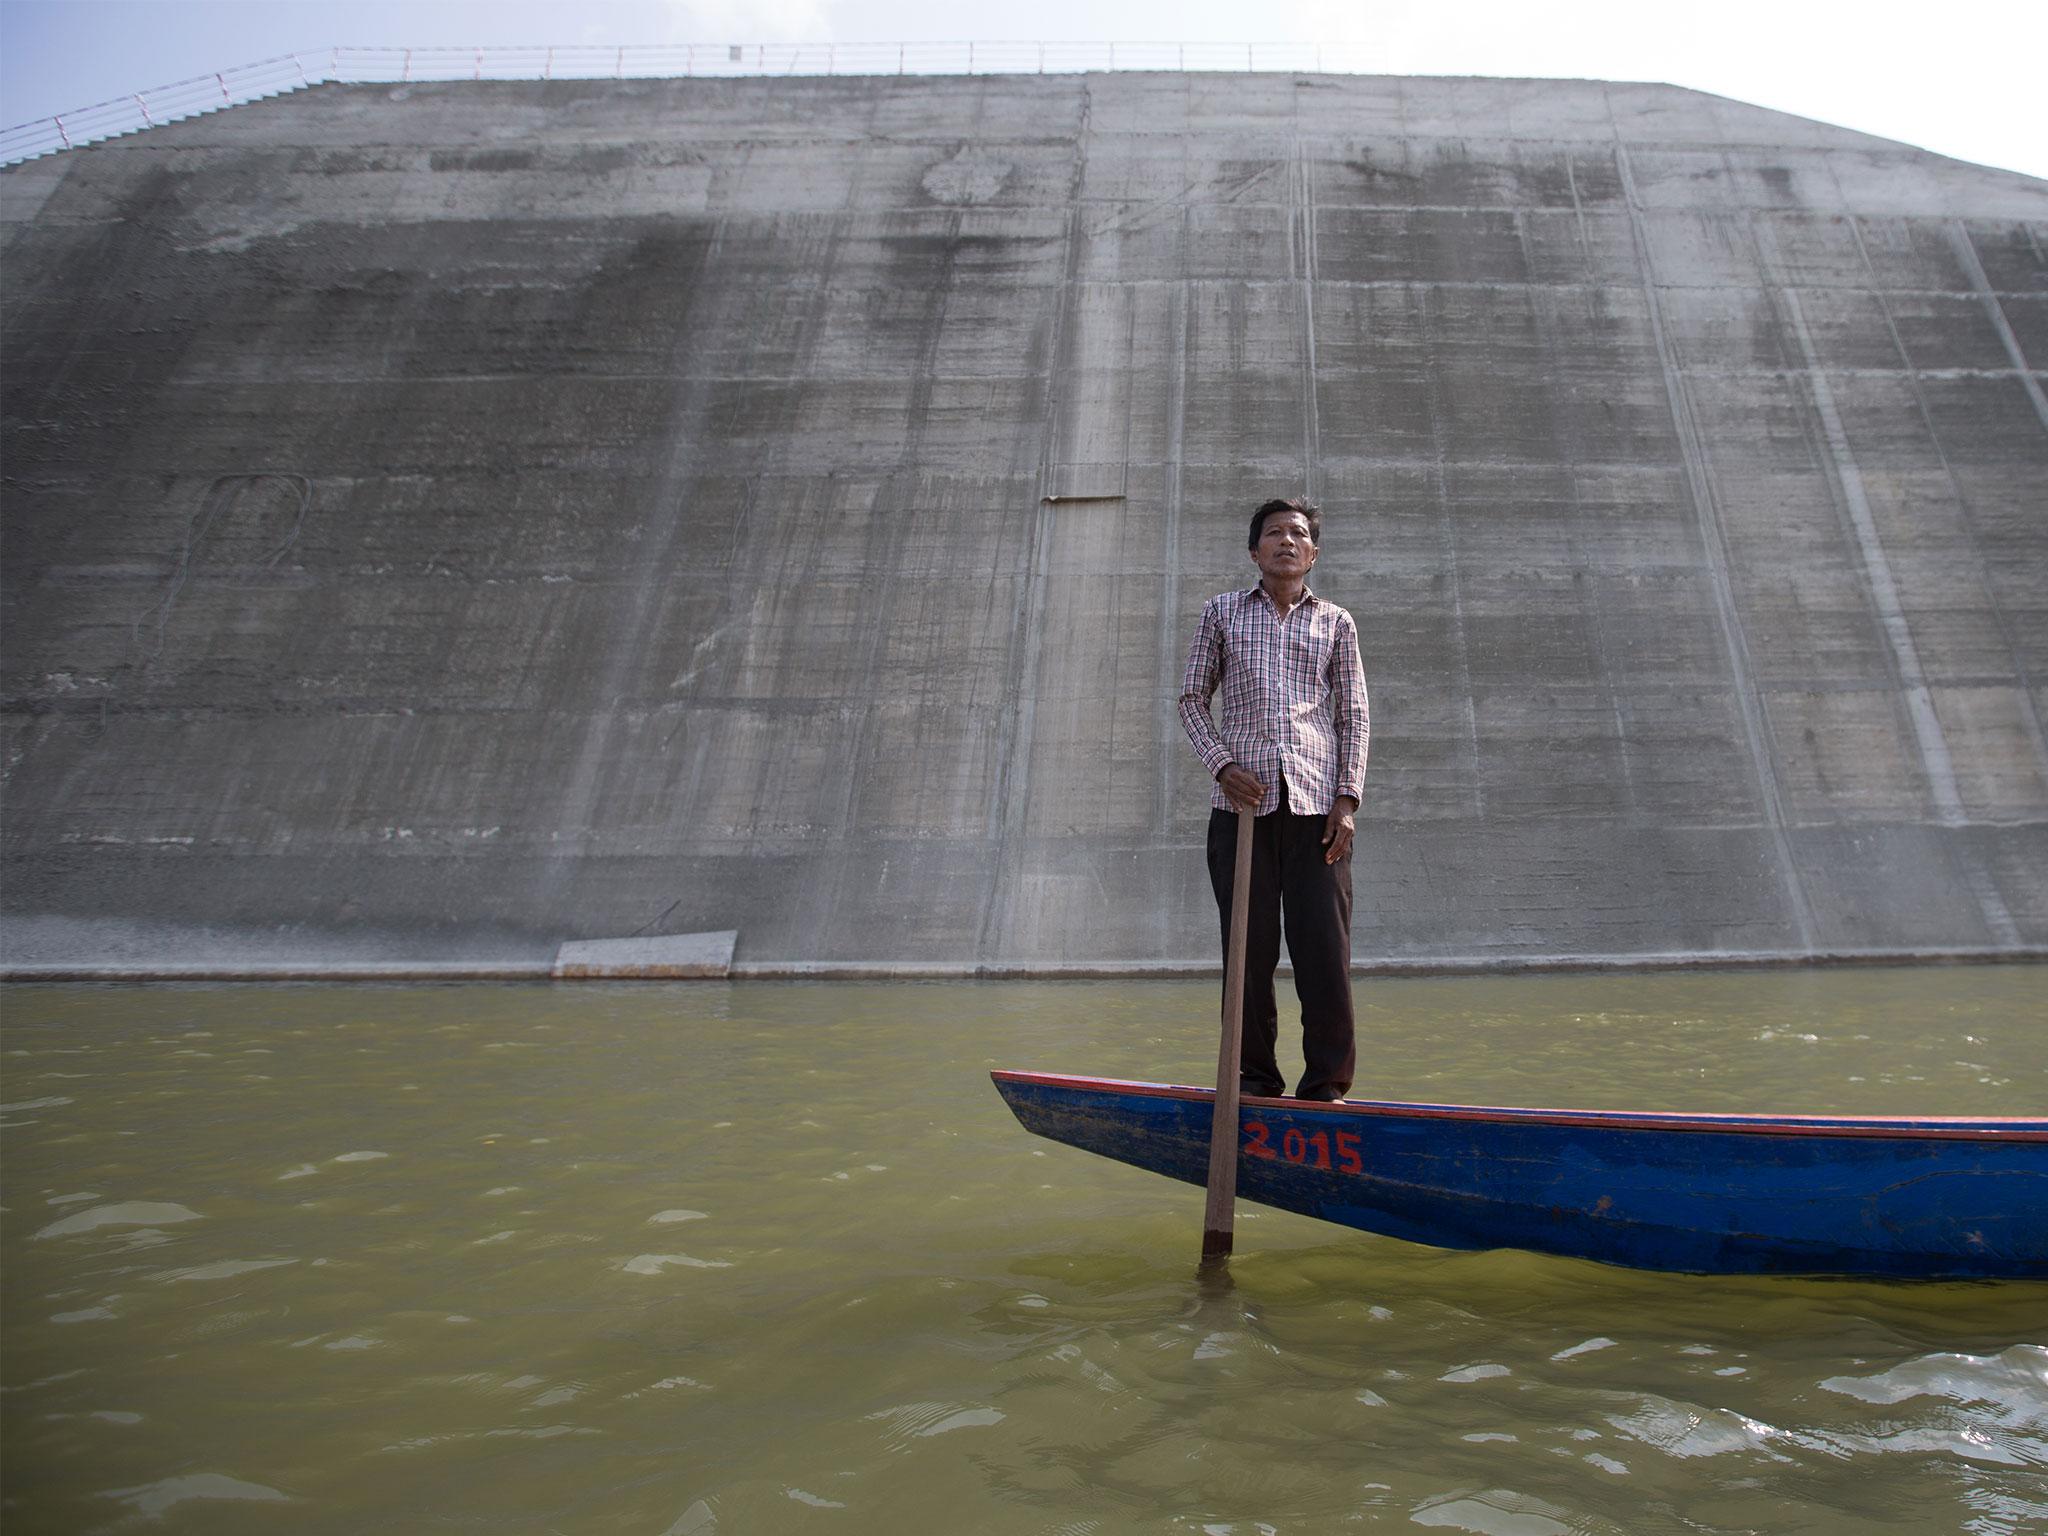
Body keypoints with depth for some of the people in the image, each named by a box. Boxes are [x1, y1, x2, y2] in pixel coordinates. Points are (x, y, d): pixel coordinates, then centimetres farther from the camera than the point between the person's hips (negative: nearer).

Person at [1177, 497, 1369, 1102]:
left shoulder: (1336, 623, 14)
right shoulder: (1223, 613, 12)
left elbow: (1355, 717, 12)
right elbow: (1192, 699, 13)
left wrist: (1347, 799, 0)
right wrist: (1221, 764, -3)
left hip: (1316, 804, 0)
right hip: (1242, 801, 0)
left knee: (1326, 951, -4)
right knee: (1248, 950, 2)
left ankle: (1326, 1086, 7)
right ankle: (1255, 1078, 13)